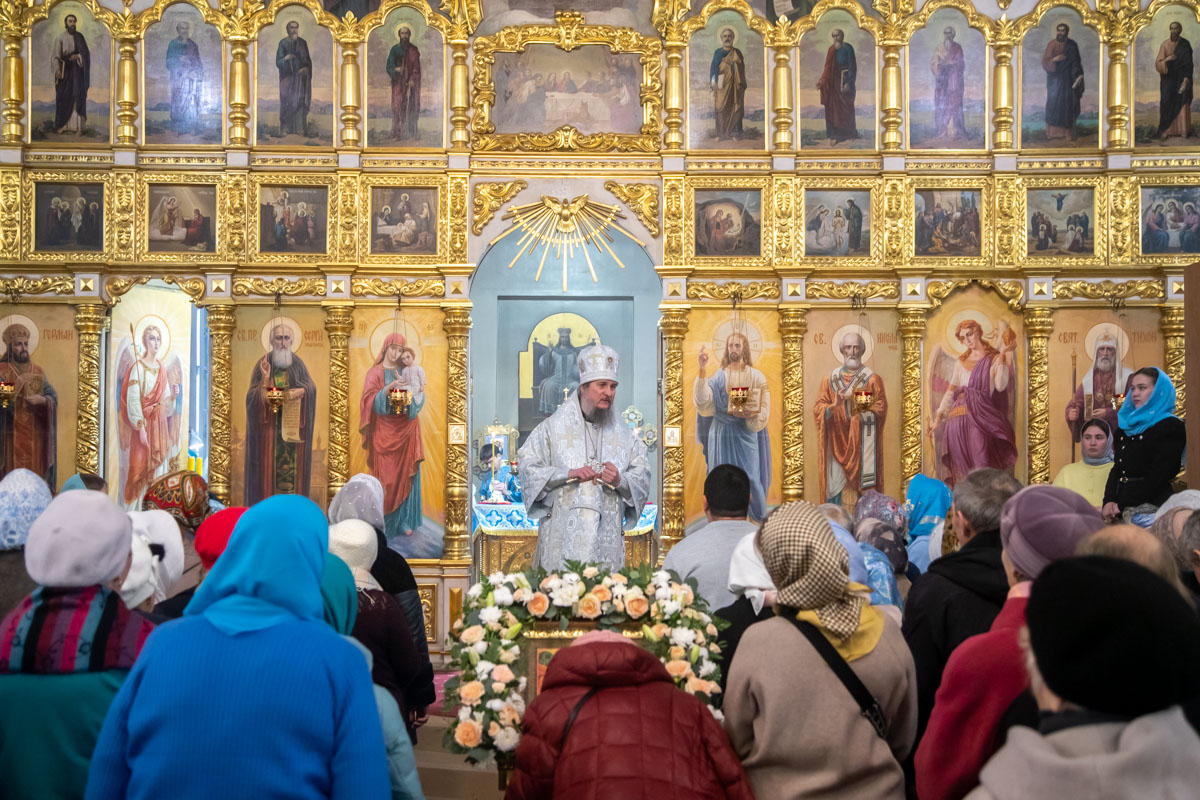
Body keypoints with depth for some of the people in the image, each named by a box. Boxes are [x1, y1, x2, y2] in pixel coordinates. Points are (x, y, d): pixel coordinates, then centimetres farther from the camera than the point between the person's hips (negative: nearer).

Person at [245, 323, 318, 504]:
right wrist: (265, 379, -21)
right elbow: (254, 396, -6)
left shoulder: (297, 363, 5)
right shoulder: (263, 364, -3)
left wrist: (301, 391, -16)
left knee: (293, 464, 0)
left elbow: (311, 386, 4)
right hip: (269, 425, -2)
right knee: (269, 464, -4)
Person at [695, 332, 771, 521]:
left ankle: (760, 521, 10)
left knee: (750, 479, -5)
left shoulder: (757, 376, 3)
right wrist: (702, 370, -20)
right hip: (722, 435, 1)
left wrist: (747, 413, -18)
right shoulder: (719, 376, 5)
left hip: (746, 435, -1)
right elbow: (704, 400, -12)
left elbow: (764, 409, 0)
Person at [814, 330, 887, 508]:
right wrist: (833, 406, -18)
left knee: (863, 487, -5)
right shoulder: (830, 379, 9)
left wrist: (859, 405, -17)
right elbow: (818, 408, 2)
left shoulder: (873, 379, 4)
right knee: (835, 488, -1)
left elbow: (881, 409, -3)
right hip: (837, 443, 2)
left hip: (862, 444, -2)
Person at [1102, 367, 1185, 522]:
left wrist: (1123, 507, -16)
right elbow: (1116, 468, 12)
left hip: (1151, 506, -6)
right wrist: (1109, 501, -6)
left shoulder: (1171, 427, -6)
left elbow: (1159, 475, -14)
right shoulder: (1126, 425, 15)